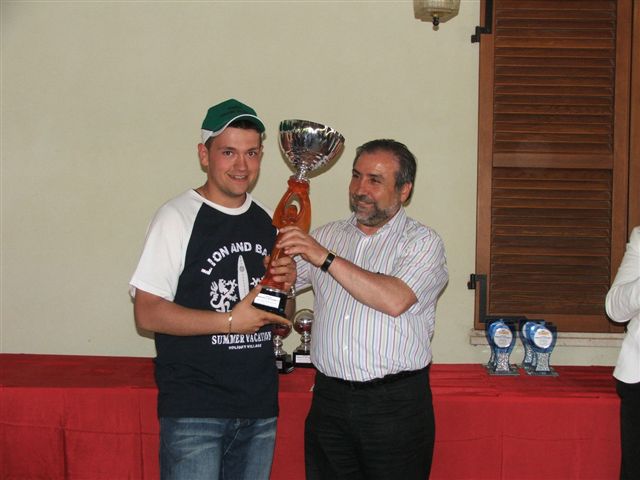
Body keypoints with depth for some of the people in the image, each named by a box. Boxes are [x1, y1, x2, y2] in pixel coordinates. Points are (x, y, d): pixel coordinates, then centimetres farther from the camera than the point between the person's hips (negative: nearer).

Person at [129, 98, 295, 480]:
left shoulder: (267, 220, 10)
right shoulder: (178, 216, -9)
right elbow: (147, 313, -15)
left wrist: (285, 284, -3)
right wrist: (230, 322, -19)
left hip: (260, 407, 6)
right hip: (194, 410, -6)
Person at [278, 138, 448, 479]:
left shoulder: (422, 243, -2)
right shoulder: (325, 236, 13)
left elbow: (395, 301, -19)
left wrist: (326, 258, -19)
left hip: (395, 404, -4)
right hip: (329, 400, 4)